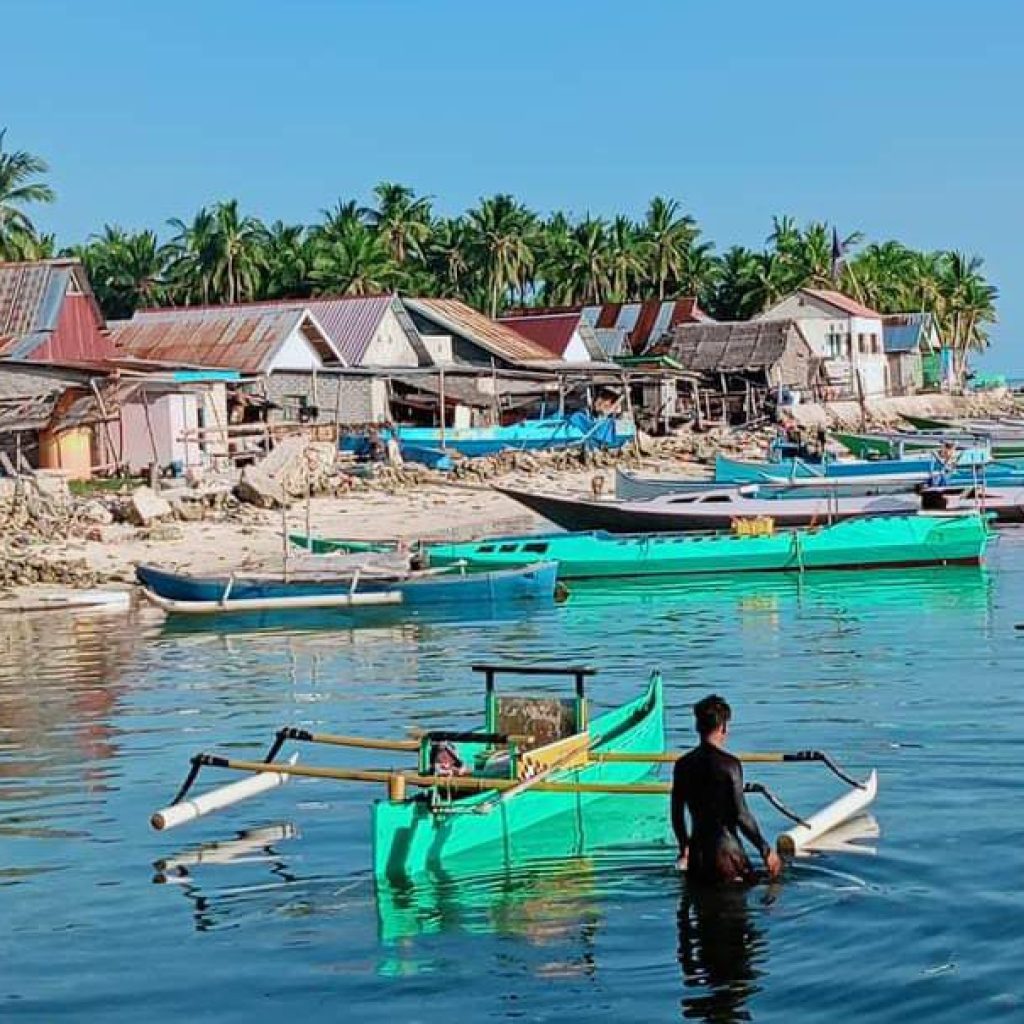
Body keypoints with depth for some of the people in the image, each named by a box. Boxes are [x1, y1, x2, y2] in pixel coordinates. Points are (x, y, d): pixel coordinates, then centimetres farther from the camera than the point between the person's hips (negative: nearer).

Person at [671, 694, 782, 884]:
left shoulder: (683, 765, 5)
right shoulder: (729, 764, -11)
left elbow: (676, 813, 13)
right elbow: (741, 815, -12)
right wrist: (766, 850, -2)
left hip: (697, 849, 6)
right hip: (726, 848, -6)